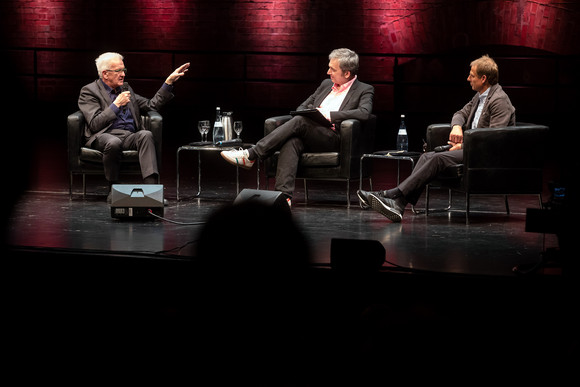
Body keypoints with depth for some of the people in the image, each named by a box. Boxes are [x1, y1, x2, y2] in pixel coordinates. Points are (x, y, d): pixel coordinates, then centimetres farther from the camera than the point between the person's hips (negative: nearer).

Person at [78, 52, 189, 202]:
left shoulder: (126, 88, 24)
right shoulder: (89, 91, 4)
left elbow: (151, 105, 21)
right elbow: (95, 125, -9)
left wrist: (169, 82, 16)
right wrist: (116, 104, -8)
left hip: (129, 137, 5)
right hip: (104, 136, -5)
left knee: (146, 135, -29)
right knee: (114, 142, -40)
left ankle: (151, 188, -42)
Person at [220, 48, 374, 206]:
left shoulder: (364, 90, 7)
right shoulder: (326, 84, 27)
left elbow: (364, 113, -13)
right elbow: (303, 106, 27)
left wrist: (330, 115, -18)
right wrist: (305, 114, 1)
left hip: (333, 138, -5)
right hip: (308, 137, 5)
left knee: (299, 122, -30)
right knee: (291, 142, -32)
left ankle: (251, 155, -30)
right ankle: (284, 195, -45)